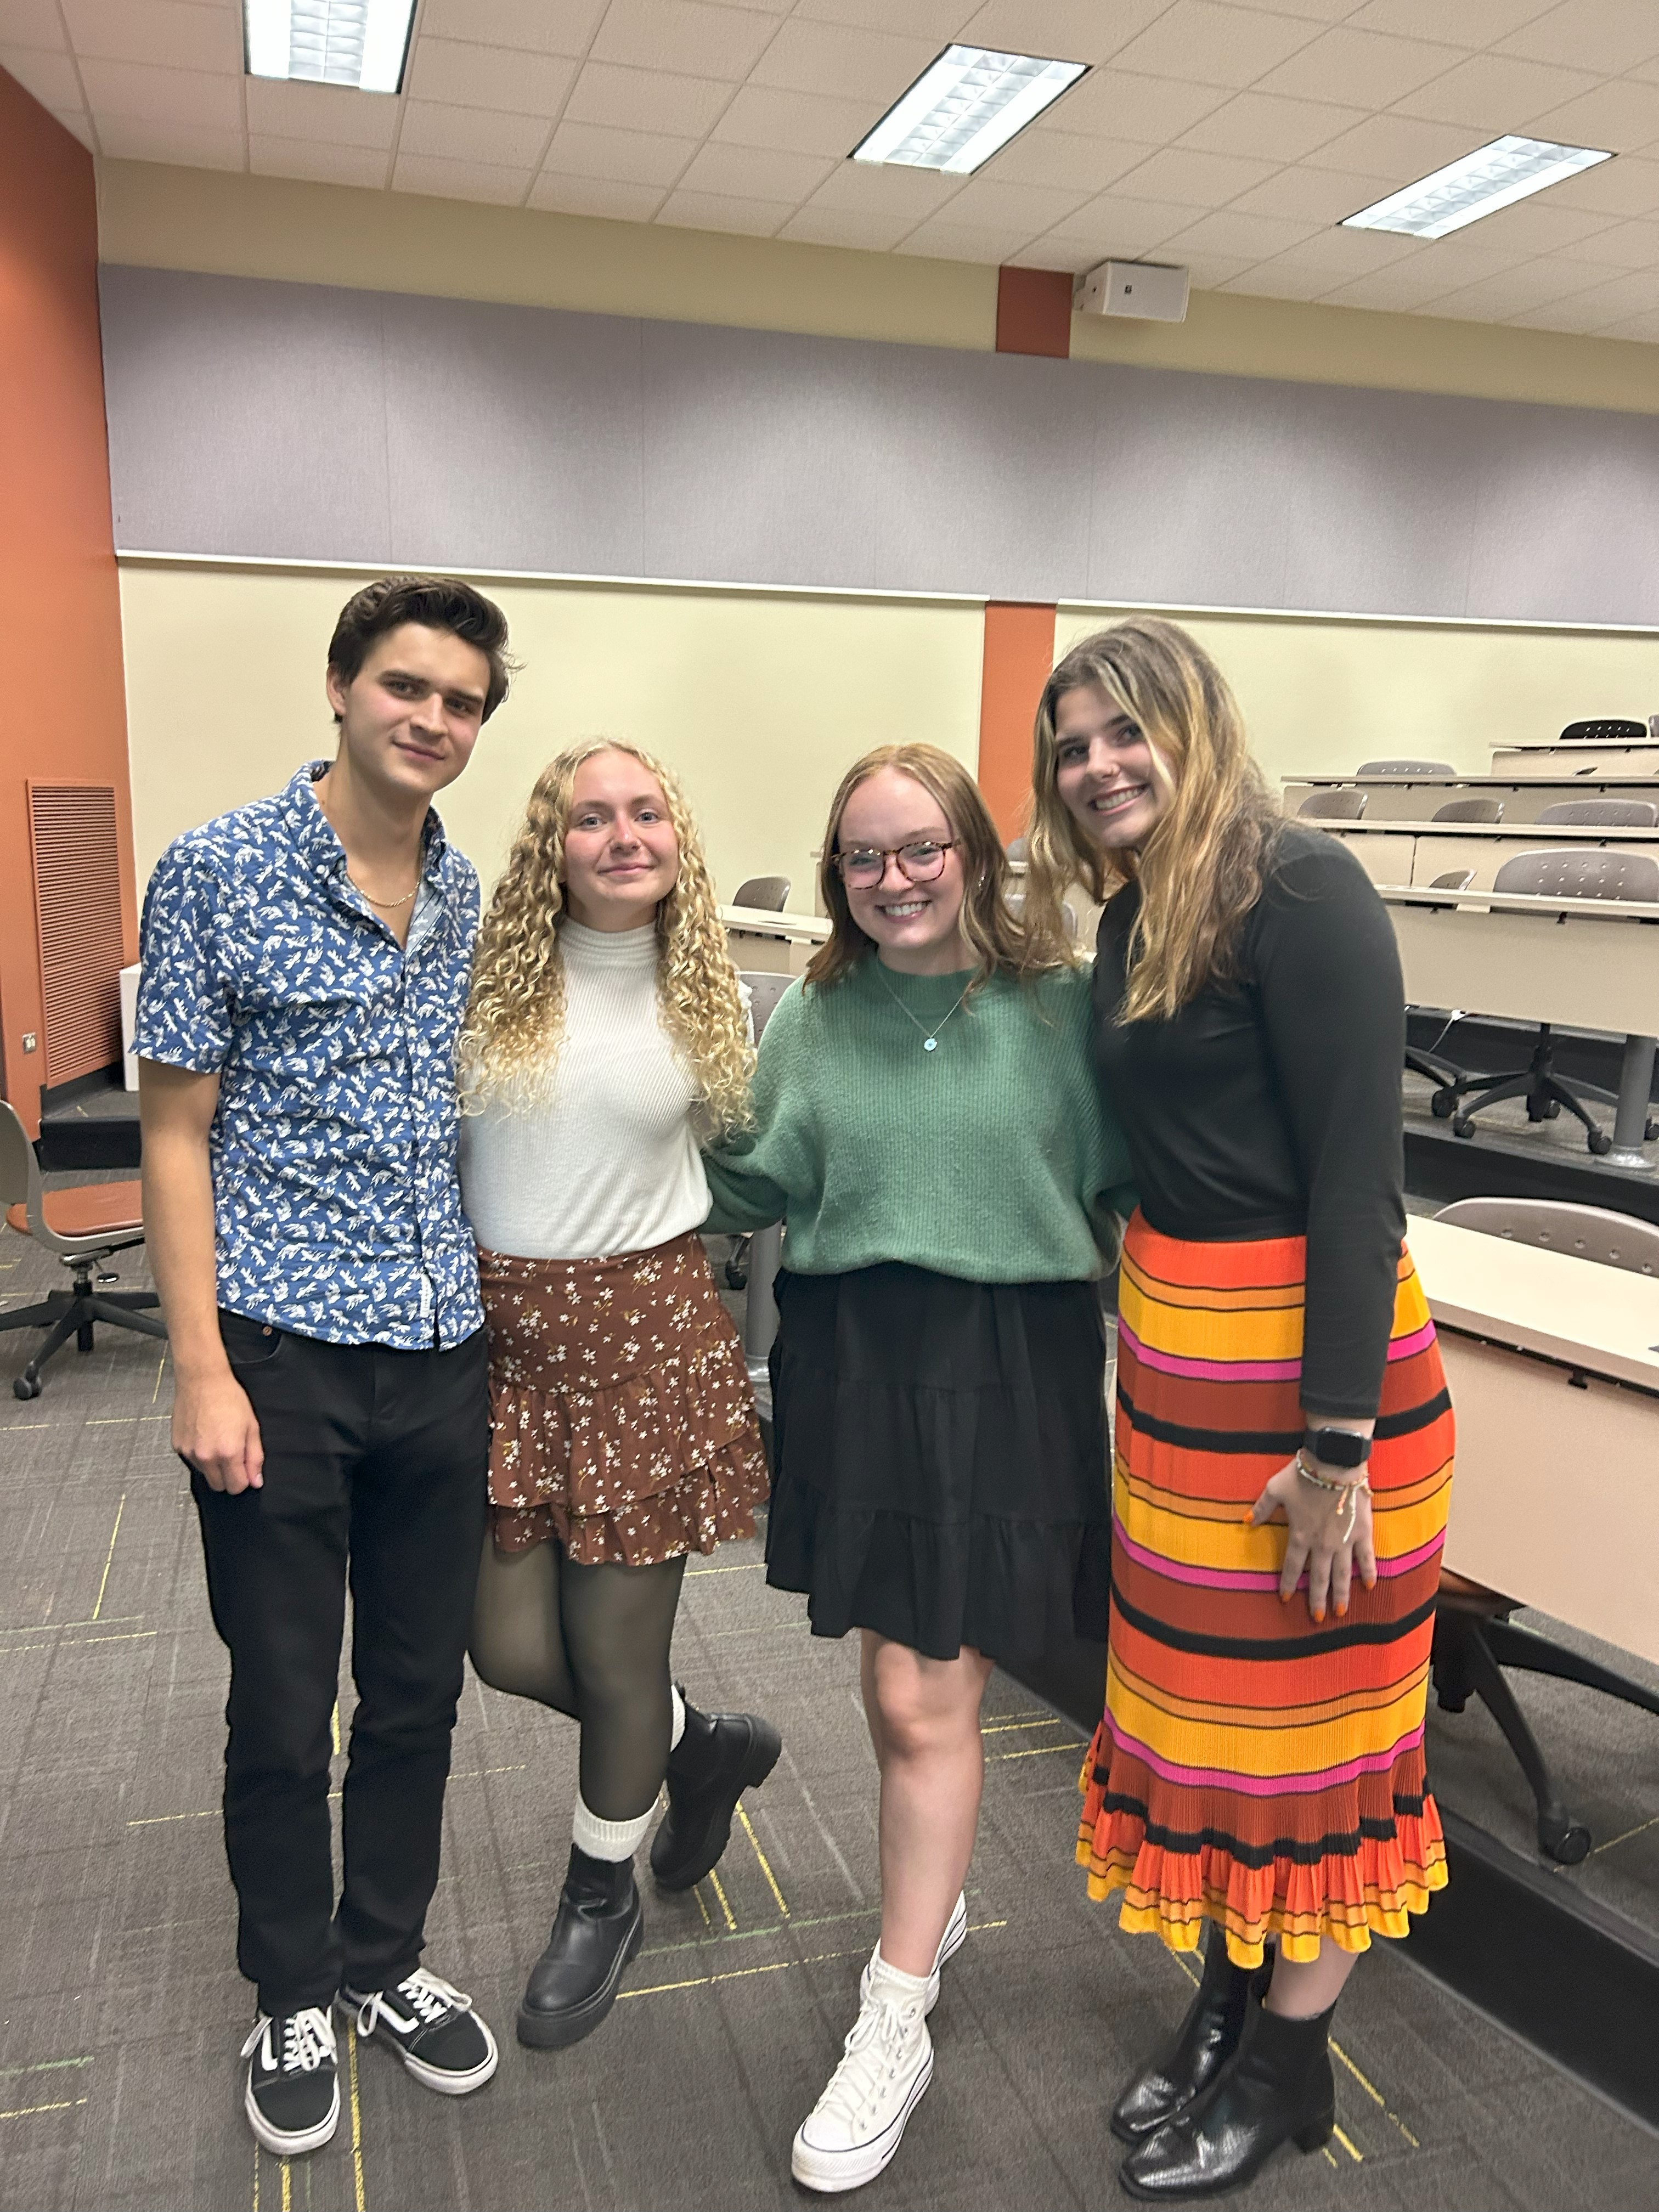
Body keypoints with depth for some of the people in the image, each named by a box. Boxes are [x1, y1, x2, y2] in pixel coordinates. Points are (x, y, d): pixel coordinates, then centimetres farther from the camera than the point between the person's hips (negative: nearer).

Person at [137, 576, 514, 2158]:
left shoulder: (470, 898, 8)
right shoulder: (216, 873, -6)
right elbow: (175, 1133, -6)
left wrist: (495, 1324, 10)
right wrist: (201, 1370, -11)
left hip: (442, 1358, 5)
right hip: (282, 1359, -4)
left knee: (419, 1692, 16)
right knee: (284, 1711, 10)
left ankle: (386, 1960, 38)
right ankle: (290, 1998, 34)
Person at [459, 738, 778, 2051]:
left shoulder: (710, 1000, 2)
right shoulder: (490, 979, -2)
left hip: (650, 1330, -1)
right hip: (499, 1329, 2)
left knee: (619, 1650, 7)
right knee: (511, 1648, 6)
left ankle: (604, 1901, 36)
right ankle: (704, 1745, 36)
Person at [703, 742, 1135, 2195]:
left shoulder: (1062, 1006, -2)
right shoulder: (814, 1016, 5)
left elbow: (1118, 1190, 2)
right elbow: (754, 1188, 8)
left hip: (1011, 1367, -3)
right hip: (853, 1363, 3)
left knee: (926, 1698, 0)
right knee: (899, 1683, 15)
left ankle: (896, 2023, 16)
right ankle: (936, 1897, 42)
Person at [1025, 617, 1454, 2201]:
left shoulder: (1298, 892, -15)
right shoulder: (1132, 919, 9)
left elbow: (1358, 1169, -19)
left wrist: (1337, 1440, -20)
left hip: (1313, 1355, -7)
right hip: (1173, 1352, 8)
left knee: (1307, 1718, 9)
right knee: (1200, 1695, 17)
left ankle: (1284, 2068, 29)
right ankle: (1225, 2006, 37)